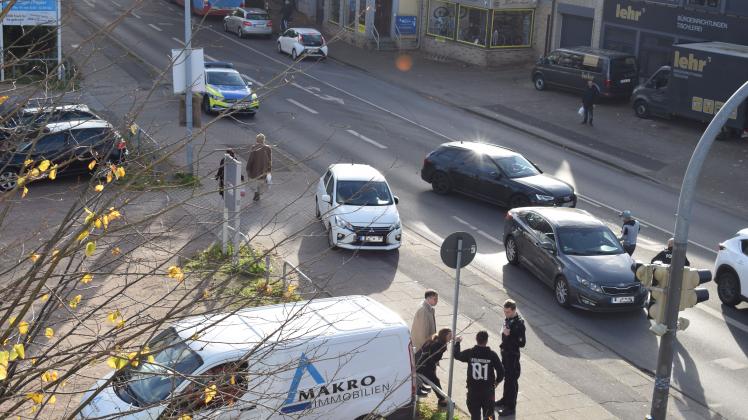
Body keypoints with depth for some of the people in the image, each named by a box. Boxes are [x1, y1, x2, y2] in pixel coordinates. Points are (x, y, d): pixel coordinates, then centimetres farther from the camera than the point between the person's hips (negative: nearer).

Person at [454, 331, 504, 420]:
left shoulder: (469, 353, -8)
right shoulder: (492, 354, -12)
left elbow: (457, 355, 12)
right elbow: (501, 371, -9)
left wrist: (457, 343, 29)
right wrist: (497, 381, 12)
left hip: (473, 390, 1)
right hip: (488, 390, -1)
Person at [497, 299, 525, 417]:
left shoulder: (519, 323, -26)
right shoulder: (508, 318, -1)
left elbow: (521, 343, -24)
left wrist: (509, 335, -29)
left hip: (513, 355, -8)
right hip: (505, 352, 8)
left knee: (512, 380, 2)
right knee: (506, 377, 22)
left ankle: (511, 407, 11)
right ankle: (506, 399, 39)